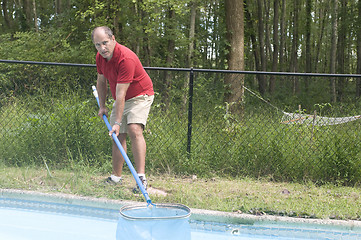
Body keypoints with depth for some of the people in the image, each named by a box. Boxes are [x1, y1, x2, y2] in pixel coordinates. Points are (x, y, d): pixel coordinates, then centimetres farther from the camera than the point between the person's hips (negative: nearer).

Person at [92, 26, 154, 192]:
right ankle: (116, 177, 12)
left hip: (140, 95, -8)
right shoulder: (100, 57, -5)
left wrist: (118, 122, -33)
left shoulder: (126, 58, -32)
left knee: (134, 131, -25)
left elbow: (120, 94, -33)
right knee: (118, 136, 5)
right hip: (121, 100, 8)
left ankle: (141, 177, -29)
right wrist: (102, 106, 11)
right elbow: (102, 81, 13)